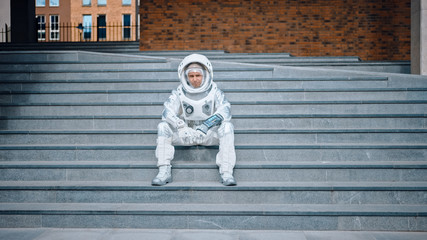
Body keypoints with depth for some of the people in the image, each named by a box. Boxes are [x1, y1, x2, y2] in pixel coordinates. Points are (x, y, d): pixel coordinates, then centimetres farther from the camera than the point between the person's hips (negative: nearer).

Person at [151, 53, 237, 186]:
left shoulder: (214, 91, -5)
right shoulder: (179, 92, -5)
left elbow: (225, 109, -20)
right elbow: (168, 112, -18)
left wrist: (208, 123, -38)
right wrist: (180, 126, -40)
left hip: (209, 134, -1)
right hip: (186, 133, 1)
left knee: (227, 126, -29)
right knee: (163, 126, -21)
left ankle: (226, 172, -29)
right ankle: (164, 171, -21)